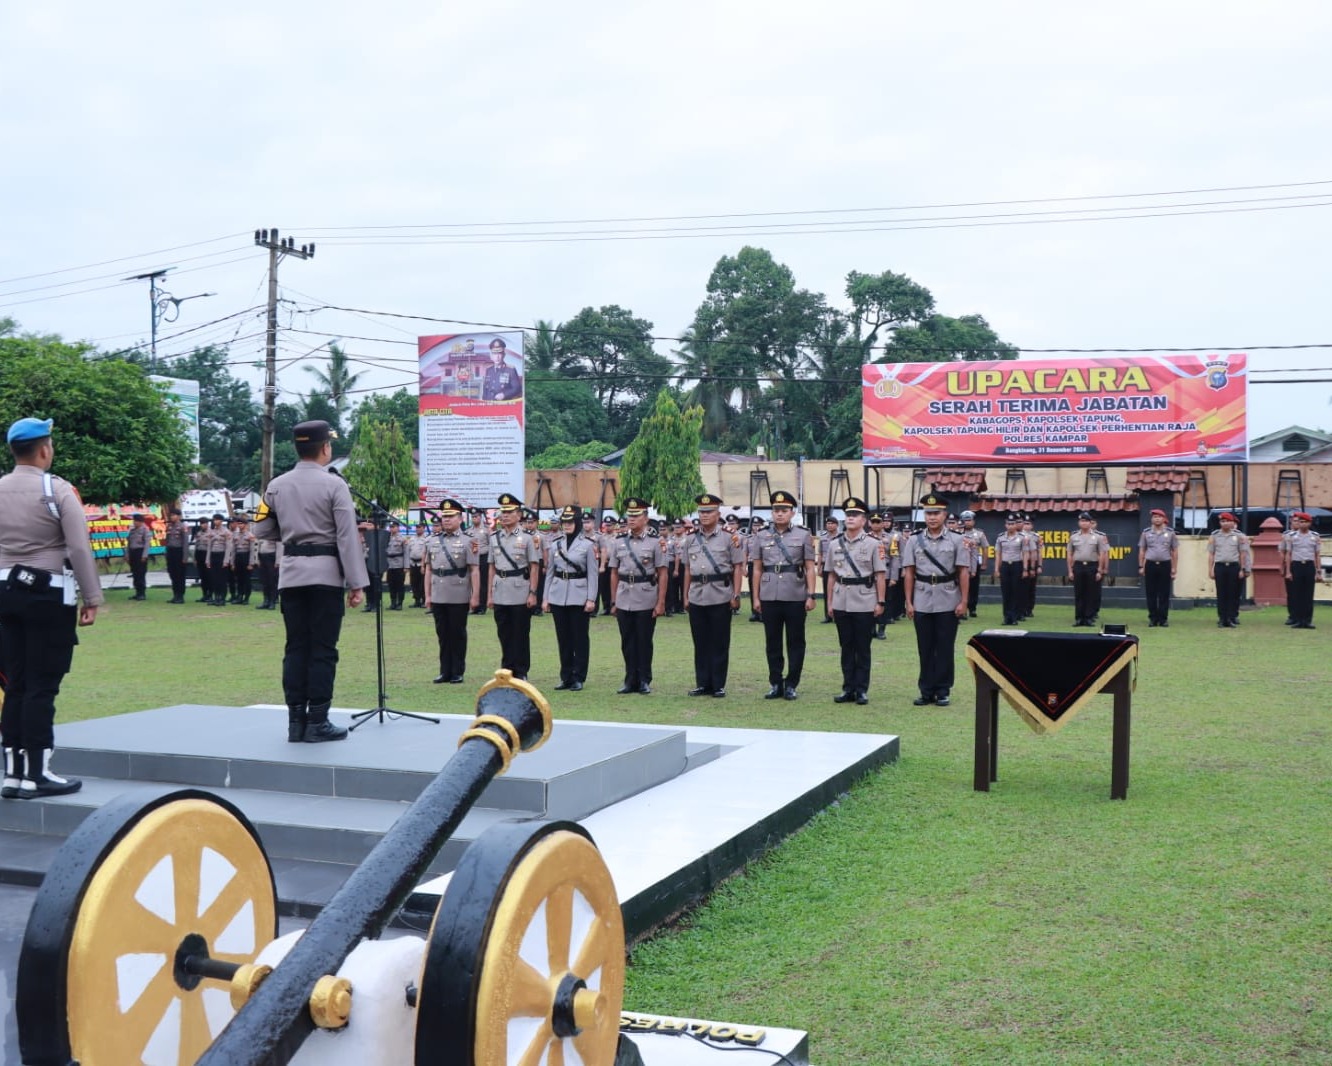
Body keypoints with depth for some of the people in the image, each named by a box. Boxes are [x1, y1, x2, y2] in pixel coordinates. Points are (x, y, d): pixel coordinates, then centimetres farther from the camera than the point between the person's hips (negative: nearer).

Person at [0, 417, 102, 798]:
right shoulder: (57, 489, -10)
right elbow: (80, 548, -13)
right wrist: (92, 598, -8)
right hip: (49, 594, -6)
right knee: (42, 686, -2)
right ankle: (37, 773, 1)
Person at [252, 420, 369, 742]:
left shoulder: (276, 486, 6)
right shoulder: (334, 485, -8)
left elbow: (262, 531, 12)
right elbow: (347, 537, -11)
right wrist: (357, 583, -9)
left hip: (291, 574, 5)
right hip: (325, 573, -4)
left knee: (295, 647, 8)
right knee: (323, 649, 0)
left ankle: (296, 722, 10)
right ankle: (317, 723, 2)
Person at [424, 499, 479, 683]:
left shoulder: (467, 542, -2)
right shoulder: (432, 542, 10)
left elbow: (474, 571, -6)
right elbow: (428, 570, 12)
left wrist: (475, 595, -11)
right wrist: (427, 595, 8)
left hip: (459, 597, -4)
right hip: (438, 597, 4)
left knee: (458, 634, 3)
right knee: (442, 634, 9)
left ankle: (458, 672, 11)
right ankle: (445, 671, 17)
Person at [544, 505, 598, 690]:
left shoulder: (588, 544, -3)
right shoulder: (555, 543, 8)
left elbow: (592, 574, -3)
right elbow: (549, 571, 12)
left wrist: (591, 599, -10)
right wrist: (546, 597, 8)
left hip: (579, 596, -4)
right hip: (558, 596, 4)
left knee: (580, 638, 1)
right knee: (563, 638, 8)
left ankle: (578, 678, 8)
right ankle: (566, 677, 17)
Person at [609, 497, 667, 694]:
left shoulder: (655, 542, -1)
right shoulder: (619, 543, 7)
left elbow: (662, 574, -2)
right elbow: (614, 573, 10)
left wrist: (661, 603, -7)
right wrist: (613, 602, 7)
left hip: (646, 600, -3)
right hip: (624, 600, 3)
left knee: (644, 641, 3)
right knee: (627, 641, 8)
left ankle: (645, 681, 13)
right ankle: (630, 680, 17)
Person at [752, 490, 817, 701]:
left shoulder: (803, 536, 2)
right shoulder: (762, 538, 8)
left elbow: (810, 568, 1)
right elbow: (757, 569, 9)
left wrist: (811, 595, -6)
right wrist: (756, 597, 4)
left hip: (795, 597, -2)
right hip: (769, 597, 2)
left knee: (795, 642, 4)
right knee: (772, 643, 7)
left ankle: (791, 685, 12)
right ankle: (775, 684, 16)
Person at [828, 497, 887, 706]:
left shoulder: (873, 544, -2)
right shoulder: (835, 544, 9)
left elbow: (880, 575, -3)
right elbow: (832, 575, 13)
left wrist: (881, 602, -7)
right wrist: (830, 602, 10)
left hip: (864, 604, -3)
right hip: (841, 603, 4)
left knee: (862, 649, 3)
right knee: (846, 648, 8)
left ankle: (862, 690, 9)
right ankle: (848, 688, 15)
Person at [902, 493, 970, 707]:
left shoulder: (956, 540, 0)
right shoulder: (914, 541, 4)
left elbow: (964, 573, -1)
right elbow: (909, 573, 4)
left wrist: (963, 602, -6)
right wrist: (908, 602, 0)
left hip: (948, 603, -1)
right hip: (922, 603, 2)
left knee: (944, 649, 3)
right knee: (925, 649, 6)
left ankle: (942, 691, 12)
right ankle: (926, 691, 14)